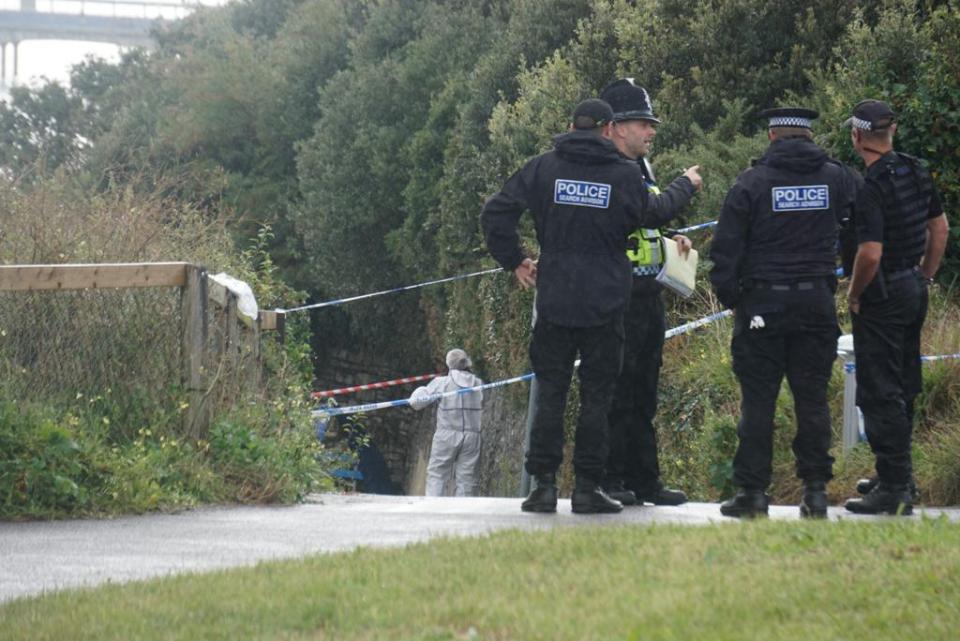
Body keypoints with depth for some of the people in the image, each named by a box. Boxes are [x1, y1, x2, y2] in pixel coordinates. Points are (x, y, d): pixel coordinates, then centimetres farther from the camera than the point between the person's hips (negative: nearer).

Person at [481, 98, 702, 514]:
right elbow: (653, 213, 17)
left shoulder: (543, 168, 1)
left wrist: (515, 261, 10)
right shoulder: (625, 174, -1)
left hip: (554, 302, 1)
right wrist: (686, 185, 35)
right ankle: (587, 487, 4)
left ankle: (544, 484, 1)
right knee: (597, 396, 5)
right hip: (605, 306, -1)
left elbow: (495, 213, -2)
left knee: (550, 394, 6)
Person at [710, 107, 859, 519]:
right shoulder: (836, 178, 4)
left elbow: (725, 248, -6)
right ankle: (816, 489, 7)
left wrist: (729, 297, 4)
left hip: (762, 305, -2)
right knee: (812, 399, 8)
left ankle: (752, 490, 2)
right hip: (817, 304, 2)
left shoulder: (751, 183, -4)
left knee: (758, 400, 1)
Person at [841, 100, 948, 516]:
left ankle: (894, 489, -3)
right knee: (903, 389, 18)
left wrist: (854, 293, -11)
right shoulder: (916, 172, 5)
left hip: (882, 296, -9)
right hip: (914, 292, 9)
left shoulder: (869, 187, -22)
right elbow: (939, 227, 15)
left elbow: (870, 253, -27)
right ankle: (900, 477, 28)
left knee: (880, 394, -4)